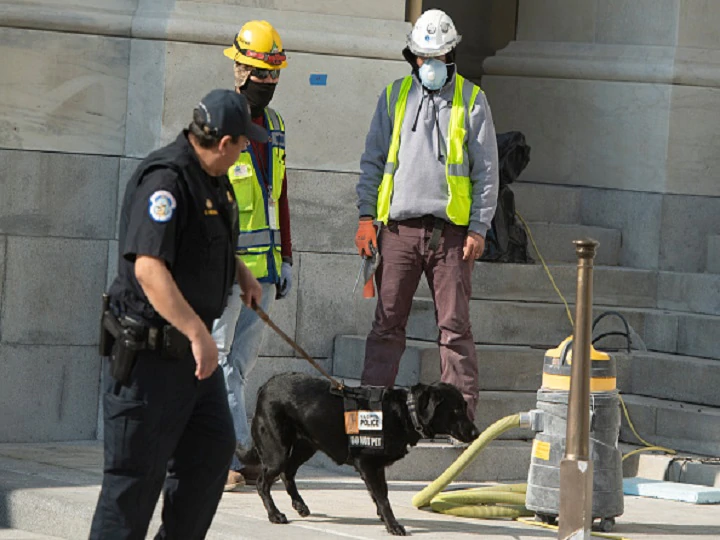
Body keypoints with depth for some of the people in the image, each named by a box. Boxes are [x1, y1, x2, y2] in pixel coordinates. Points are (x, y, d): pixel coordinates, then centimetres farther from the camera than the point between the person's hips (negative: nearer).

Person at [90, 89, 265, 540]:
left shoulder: (213, 179, 11)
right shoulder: (165, 179, -21)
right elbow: (148, 267, -31)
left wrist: (241, 273, 19)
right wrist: (198, 333, -34)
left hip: (194, 348, 10)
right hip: (151, 351, -10)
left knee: (212, 450, 13)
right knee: (137, 470, -4)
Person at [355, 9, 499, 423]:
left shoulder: (471, 100, 6)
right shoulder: (395, 96, 12)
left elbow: (487, 171, 5)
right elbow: (373, 160, 15)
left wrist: (479, 228, -3)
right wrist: (366, 215, 5)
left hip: (451, 230, -2)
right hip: (399, 228, 2)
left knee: (455, 326, -2)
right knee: (387, 323, 2)